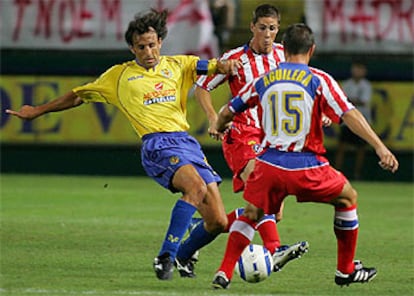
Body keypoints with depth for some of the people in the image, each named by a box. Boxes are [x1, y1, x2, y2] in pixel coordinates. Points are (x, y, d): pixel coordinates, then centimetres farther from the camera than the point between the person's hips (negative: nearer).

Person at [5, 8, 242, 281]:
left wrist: (225, 65, -10)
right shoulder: (120, 75, 14)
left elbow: (213, 67, 15)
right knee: (197, 187, -35)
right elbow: (79, 95, 24)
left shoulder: (178, 65, 18)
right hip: (158, 145, -4)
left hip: (188, 144, 4)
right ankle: (165, 257, -31)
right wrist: (38, 110, 30)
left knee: (218, 222, -3)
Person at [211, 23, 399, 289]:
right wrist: (380, 147, -12)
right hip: (307, 167, -2)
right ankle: (346, 270, 27)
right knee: (347, 199, 22)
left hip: (269, 166, 2)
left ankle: (224, 273, 3)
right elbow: (349, 114, -10)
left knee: (250, 215, 21)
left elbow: (227, 112, 21)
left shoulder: (263, 81, 10)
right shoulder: (319, 80, -1)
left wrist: (219, 128, 44)